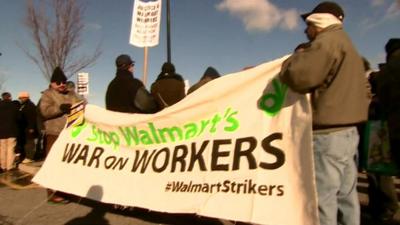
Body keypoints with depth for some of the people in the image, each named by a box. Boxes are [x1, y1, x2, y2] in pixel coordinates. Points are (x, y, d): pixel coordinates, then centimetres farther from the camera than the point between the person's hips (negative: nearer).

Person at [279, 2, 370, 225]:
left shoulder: (328, 41, -7)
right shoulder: (348, 46, 23)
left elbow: (299, 75, -20)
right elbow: (365, 91, 25)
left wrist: (297, 57, -2)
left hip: (328, 134, -10)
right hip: (348, 131, 10)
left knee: (323, 200, -4)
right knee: (345, 196, 14)